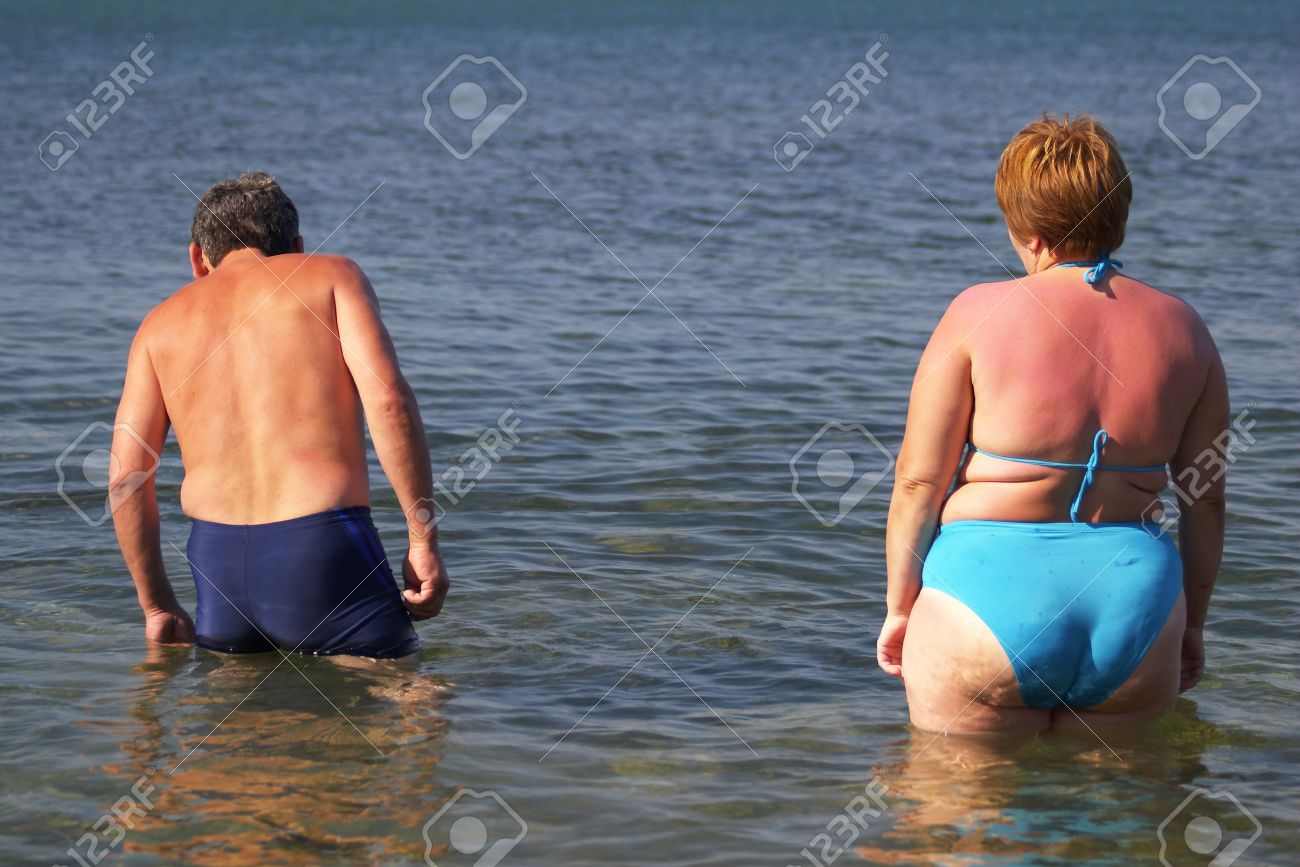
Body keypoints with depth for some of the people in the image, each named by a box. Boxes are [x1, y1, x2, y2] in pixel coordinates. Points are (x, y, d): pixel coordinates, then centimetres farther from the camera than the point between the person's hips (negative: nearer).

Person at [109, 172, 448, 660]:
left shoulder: (162, 322, 18)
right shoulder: (331, 276, 10)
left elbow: (125, 475, 9)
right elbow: (387, 399, -7)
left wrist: (158, 607, 17)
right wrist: (424, 537, -3)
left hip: (218, 566, 3)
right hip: (324, 548, -3)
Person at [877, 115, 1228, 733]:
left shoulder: (980, 313, -4)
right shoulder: (1182, 329, 7)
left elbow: (918, 482, -3)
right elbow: (1206, 499, 10)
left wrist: (900, 608, 8)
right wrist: (1191, 623, 22)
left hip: (995, 590, -3)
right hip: (1136, 596, 3)